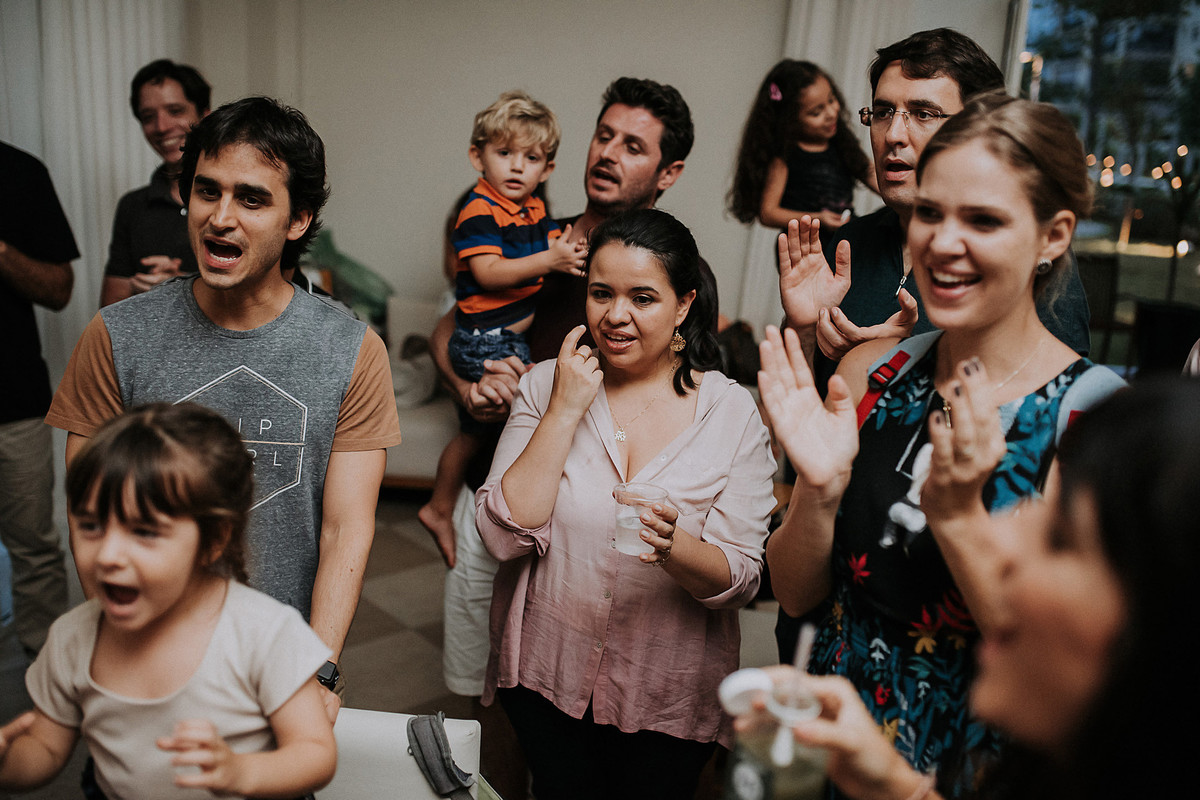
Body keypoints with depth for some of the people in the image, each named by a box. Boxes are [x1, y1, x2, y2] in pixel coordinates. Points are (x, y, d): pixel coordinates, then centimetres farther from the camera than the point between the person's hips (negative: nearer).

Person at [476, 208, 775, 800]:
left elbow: (741, 579, -13)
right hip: (546, 678, 1)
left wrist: (672, 546, -34)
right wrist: (565, 411, -21)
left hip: (669, 699, -1)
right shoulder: (545, 385, -7)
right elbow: (504, 536, -15)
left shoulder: (733, 412, -10)